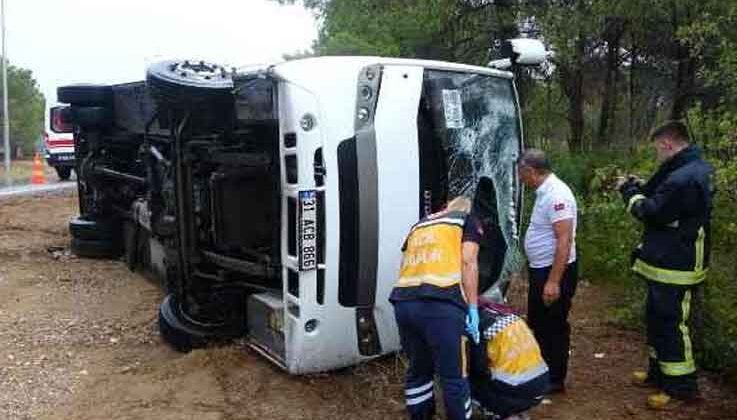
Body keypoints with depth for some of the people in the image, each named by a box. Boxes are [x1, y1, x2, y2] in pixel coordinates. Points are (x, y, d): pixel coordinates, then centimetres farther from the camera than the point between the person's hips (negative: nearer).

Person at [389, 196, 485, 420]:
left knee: (418, 369, 21)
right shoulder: (469, 221, 19)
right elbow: (468, 262, 5)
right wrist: (472, 308, 2)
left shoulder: (419, 225, 32)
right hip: (440, 303, -5)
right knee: (453, 376, 6)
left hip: (403, 302, 5)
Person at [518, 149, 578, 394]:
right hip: (541, 270, 10)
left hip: (555, 272, -10)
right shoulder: (544, 192, 9)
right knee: (538, 324, 20)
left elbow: (564, 240, -26)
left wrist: (553, 281, -27)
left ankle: (555, 380, 19)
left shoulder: (556, 194, -22)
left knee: (554, 327, 4)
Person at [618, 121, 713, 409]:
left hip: (675, 267, -11)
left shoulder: (684, 178, -26)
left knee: (670, 322, 0)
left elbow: (651, 212, -21)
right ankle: (659, 370, 34)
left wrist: (631, 193, -5)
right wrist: (640, 189, 7)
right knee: (656, 317, 20)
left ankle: (681, 385, 13)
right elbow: (662, 204, 17)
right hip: (667, 262, 11)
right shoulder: (693, 169, 10)